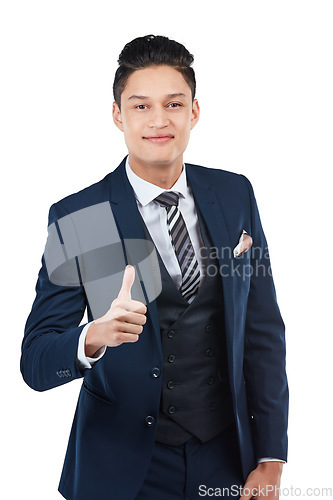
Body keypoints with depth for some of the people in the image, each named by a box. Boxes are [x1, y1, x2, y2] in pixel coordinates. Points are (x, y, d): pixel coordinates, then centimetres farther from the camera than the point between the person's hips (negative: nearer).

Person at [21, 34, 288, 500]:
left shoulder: (235, 195, -1)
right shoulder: (76, 219, -11)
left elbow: (263, 329, 2)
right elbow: (35, 362, -12)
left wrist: (270, 459, -1)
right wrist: (95, 337, -33)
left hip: (225, 456, 3)